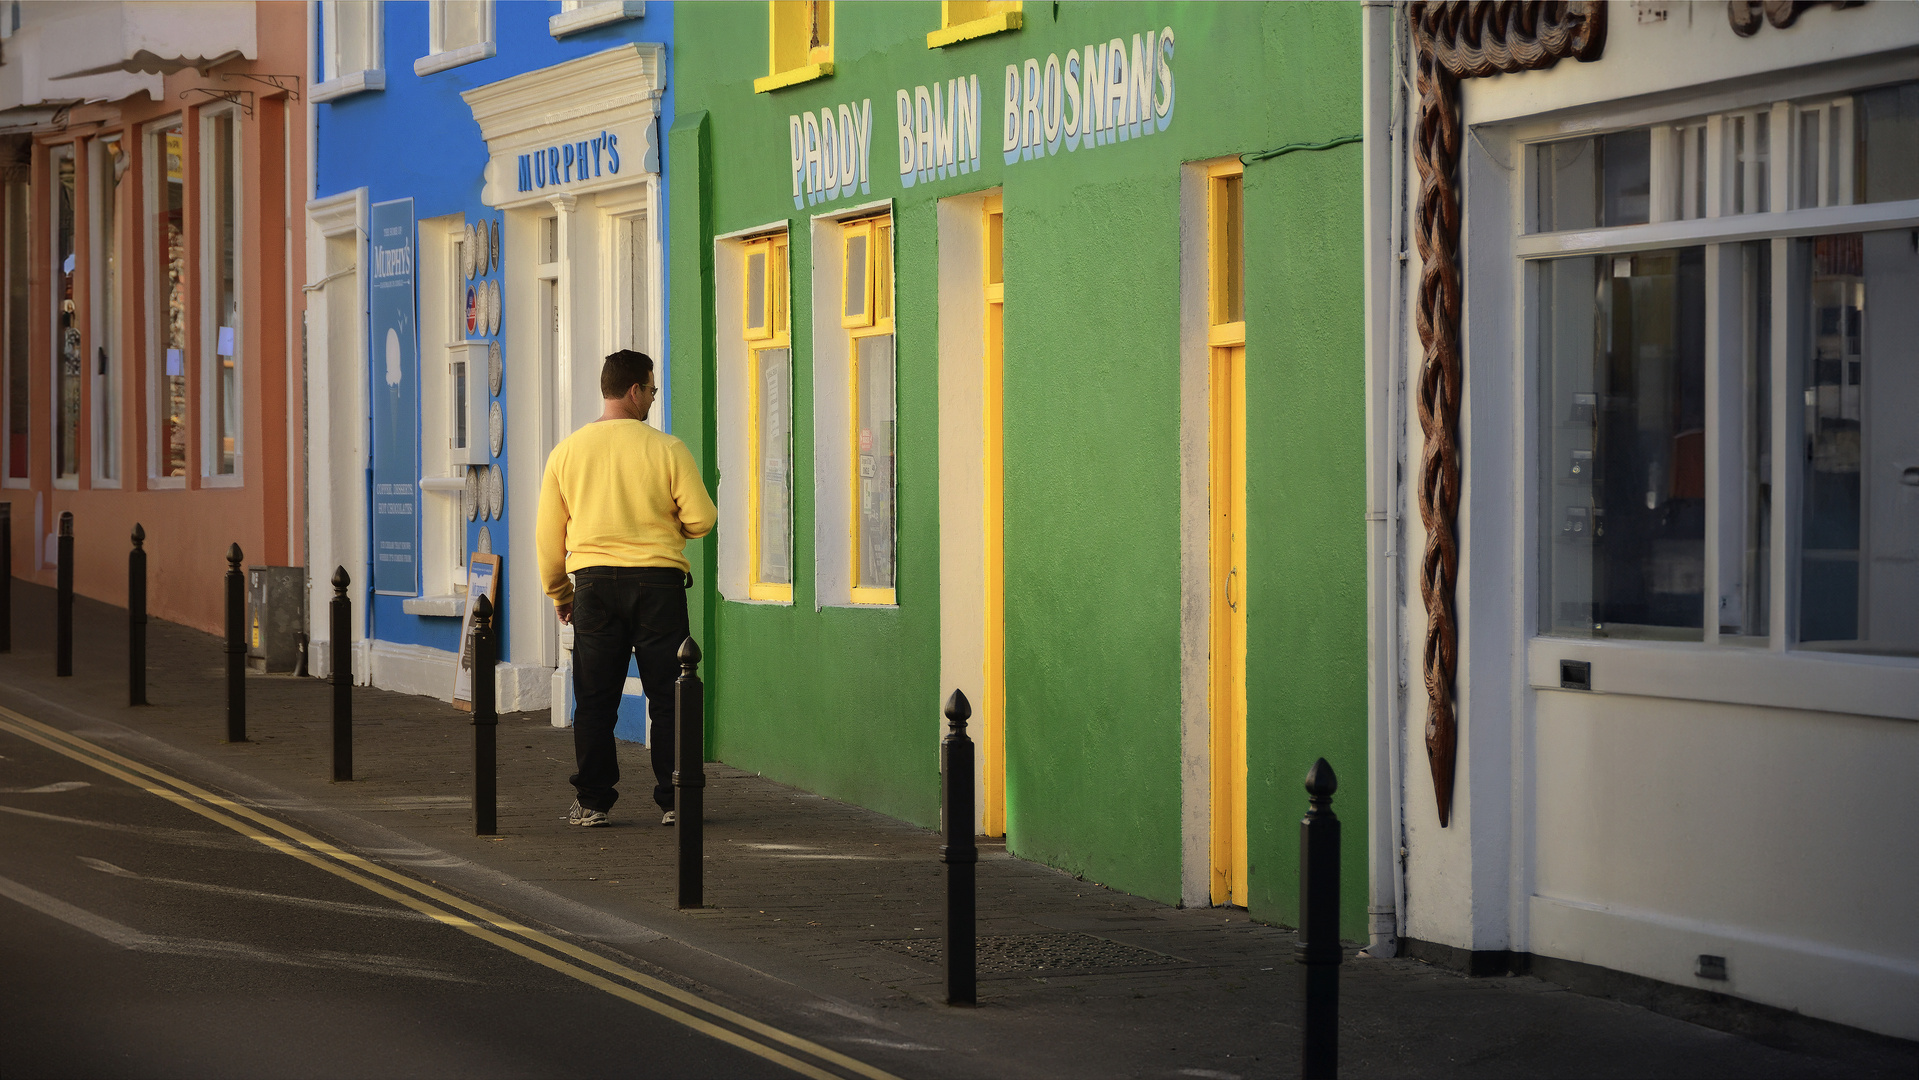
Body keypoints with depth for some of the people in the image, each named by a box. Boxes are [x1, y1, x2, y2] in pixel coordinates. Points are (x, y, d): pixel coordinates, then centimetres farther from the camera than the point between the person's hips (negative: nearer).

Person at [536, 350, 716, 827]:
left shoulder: (566, 451, 3)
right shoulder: (667, 449, -6)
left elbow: (547, 533, 6)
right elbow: (702, 519, -7)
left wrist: (558, 592, 18)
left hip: (593, 582, 2)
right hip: (658, 580, -2)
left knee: (595, 699, 9)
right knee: (667, 697, 5)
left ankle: (592, 801, 9)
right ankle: (674, 801, 6)